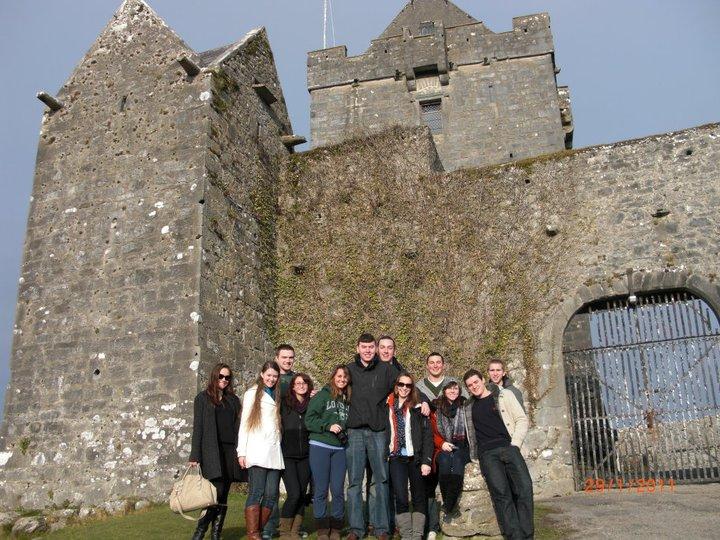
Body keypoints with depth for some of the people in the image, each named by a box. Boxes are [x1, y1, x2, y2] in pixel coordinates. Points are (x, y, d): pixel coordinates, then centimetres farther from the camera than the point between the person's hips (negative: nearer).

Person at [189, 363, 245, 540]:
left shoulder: (233, 400, 17)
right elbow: (197, 427, 1)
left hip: (230, 451, 4)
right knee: (217, 491, -15)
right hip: (211, 451, -4)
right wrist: (195, 455, -7)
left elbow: (238, 426, 13)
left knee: (224, 495, 3)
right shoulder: (203, 398, 7)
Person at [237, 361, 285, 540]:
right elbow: (244, 424, 3)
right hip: (256, 451, -5)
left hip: (274, 451, 5)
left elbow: (279, 423, 17)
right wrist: (241, 451, -5)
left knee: (271, 494, 0)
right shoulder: (252, 393, 7)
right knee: (256, 493, -10)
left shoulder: (277, 396, 21)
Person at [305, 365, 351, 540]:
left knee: (338, 490, 2)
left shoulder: (349, 400, 13)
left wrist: (347, 433, 4)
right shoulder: (322, 396, 0)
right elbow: (309, 419, -6)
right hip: (320, 447, -3)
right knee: (321, 490, 0)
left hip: (340, 449, 3)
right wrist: (328, 426, -15)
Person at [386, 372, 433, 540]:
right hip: (396, 457, 1)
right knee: (400, 498, -8)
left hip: (415, 457, -1)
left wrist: (426, 461, -10)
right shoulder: (388, 407, 10)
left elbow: (427, 434, -3)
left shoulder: (418, 407, 2)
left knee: (419, 497, 3)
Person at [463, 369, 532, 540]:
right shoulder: (468, 406, 21)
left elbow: (521, 419, 8)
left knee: (524, 487, -19)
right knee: (501, 492, -19)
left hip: (508, 447, -1)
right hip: (487, 453, 1)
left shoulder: (504, 395, 13)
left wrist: (515, 444, -2)